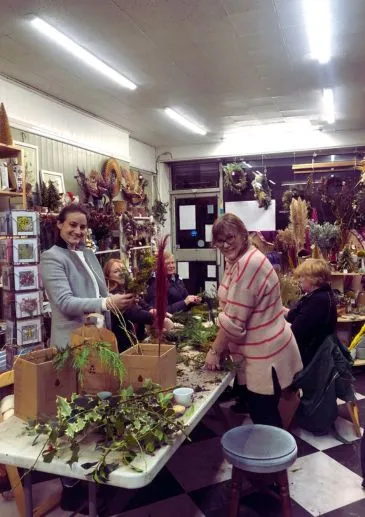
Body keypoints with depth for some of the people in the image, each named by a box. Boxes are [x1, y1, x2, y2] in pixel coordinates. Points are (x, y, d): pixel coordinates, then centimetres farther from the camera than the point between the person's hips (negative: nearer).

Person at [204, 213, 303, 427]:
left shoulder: (248, 264, -25)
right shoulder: (240, 260, 9)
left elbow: (233, 319, -24)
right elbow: (235, 312, 13)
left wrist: (215, 350, -11)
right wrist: (222, 345, 6)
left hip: (266, 354, -10)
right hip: (260, 350, 10)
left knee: (264, 418, 5)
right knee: (259, 412, 21)